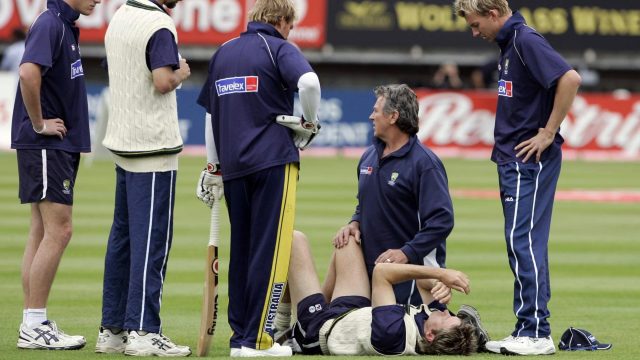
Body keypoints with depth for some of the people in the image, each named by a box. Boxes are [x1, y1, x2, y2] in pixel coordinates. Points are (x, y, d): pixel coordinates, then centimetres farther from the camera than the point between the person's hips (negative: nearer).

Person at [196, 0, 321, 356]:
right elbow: (308, 81, -23)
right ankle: (257, 339, -5)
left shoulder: (224, 52, 16)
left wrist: (214, 166, 23)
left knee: (241, 250, 12)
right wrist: (310, 121, -5)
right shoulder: (279, 49, -3)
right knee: (271, 249, -3)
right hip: (273, 160, -6)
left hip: (233, 165, 6)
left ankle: (240, 335, 12)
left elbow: (211, 113, 18)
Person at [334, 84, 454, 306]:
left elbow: (442, 220, -20)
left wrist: (407, 253, -26)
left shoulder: (424, 162, -13)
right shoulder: (369, 157, 13)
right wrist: (355, 223, 4)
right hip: (371, 268, 8)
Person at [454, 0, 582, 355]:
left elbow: (570, 79, -26)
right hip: (513, 158, 10)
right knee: (524, 243, 10)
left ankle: (536, 332, -11)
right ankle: (528, 331, 13)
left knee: (523, 240, -11)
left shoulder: (526, 41, -15)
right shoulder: (509, 43, 15)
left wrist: (548, 133, -20)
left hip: (531, 159, -10)